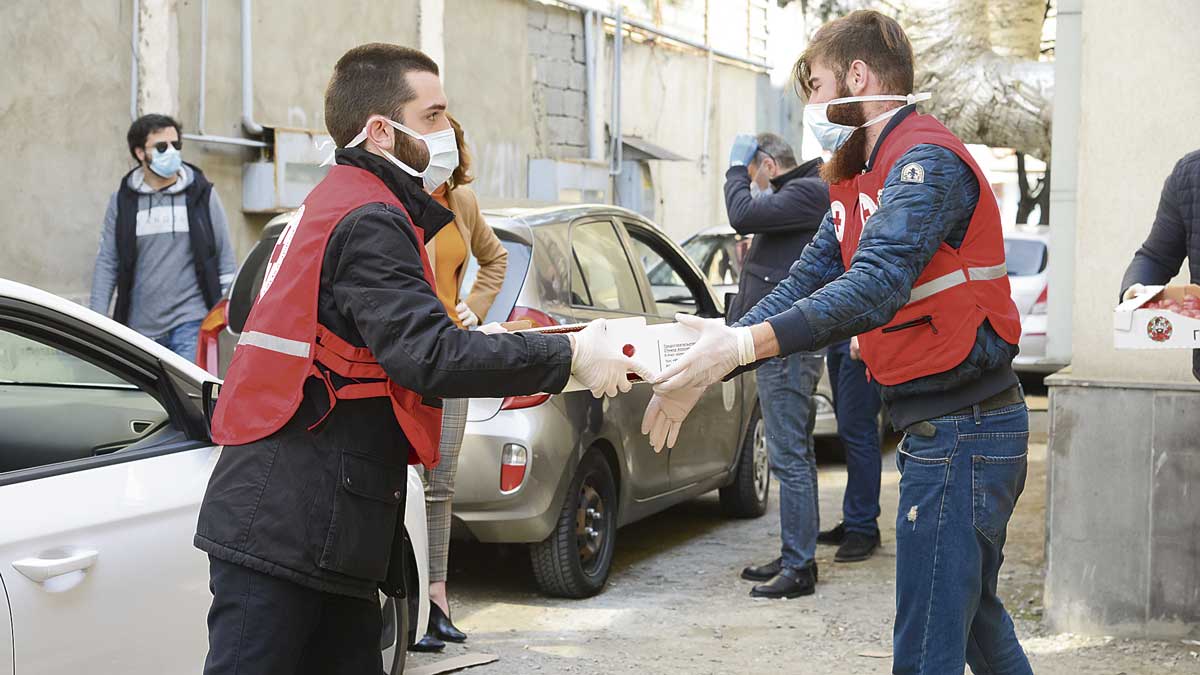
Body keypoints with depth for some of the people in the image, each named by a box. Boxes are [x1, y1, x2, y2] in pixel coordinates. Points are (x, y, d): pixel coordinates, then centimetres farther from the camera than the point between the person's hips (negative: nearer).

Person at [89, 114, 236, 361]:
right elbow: (107, 263, 7)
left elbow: (226, 258, 8)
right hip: (140, 328, 2)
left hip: (190, 324, -2)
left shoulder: (202, 195, 6)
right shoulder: (122, 201, 7)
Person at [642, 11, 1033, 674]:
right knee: (975, 619, 24)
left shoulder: (926, 162, -17)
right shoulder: (859, 178, 16)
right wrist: (703, 367, -4)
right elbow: (804, 284, 9)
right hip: (946, 427, 10)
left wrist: (746, 344, -41)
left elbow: (876, 285, -32)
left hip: (961, 431, -10)